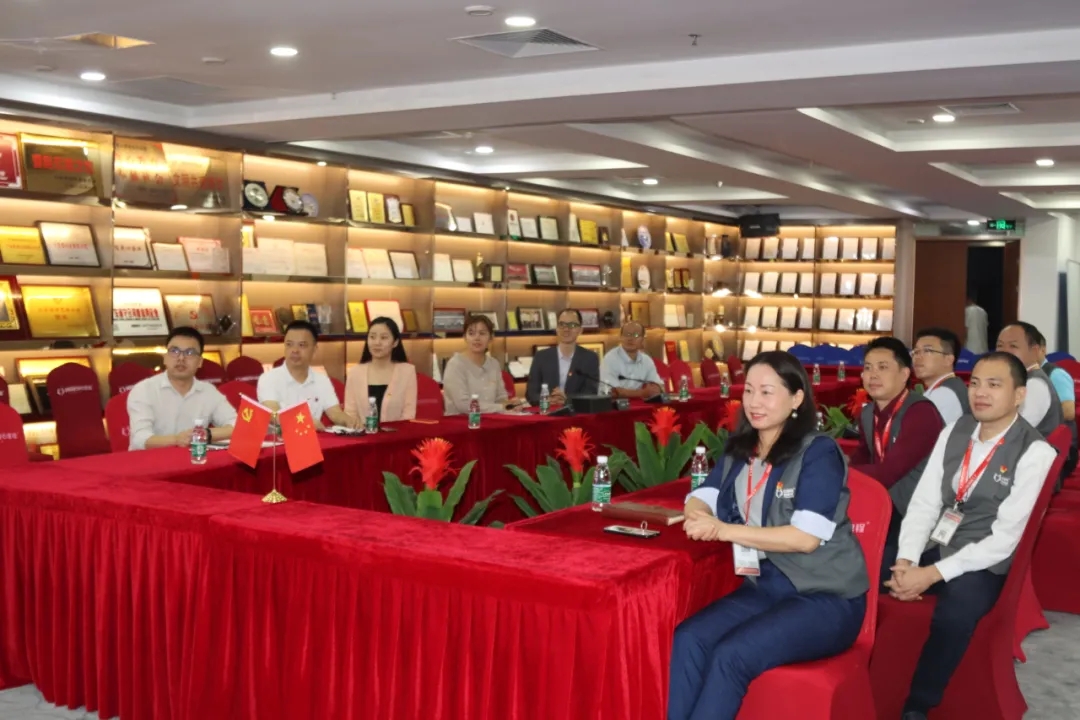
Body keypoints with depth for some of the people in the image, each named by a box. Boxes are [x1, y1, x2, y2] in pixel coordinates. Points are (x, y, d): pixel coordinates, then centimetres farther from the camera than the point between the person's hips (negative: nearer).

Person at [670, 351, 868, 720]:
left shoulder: (818, 452, -11)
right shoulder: (739, 449, 8)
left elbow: (806, 537, -20)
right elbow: (701, 497, 7)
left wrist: (724, 530, -21)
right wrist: (699, 517, -18)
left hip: (825, 598, -5)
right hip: (764, 588, 6)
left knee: (731, 655, -27)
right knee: (688, 639, -21)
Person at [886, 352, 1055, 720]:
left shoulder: (1035, 453, -12)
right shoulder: (955, 431, 6)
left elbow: (1005, 538, -16)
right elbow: (924, 501, 2)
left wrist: (934, 573, -22)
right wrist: (906, 559, -15)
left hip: (982, 566, -5)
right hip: (930, 549, 6)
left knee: (955, 610, -35)